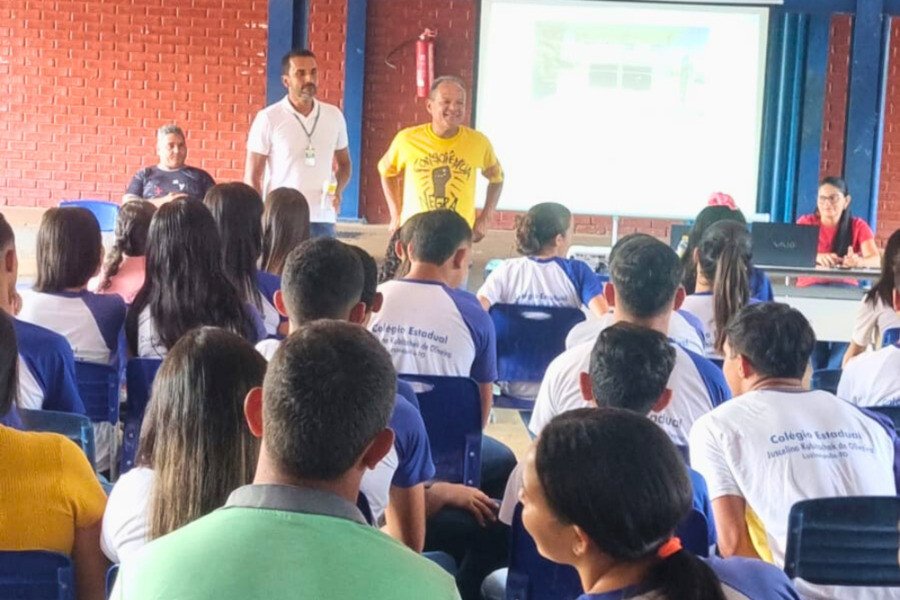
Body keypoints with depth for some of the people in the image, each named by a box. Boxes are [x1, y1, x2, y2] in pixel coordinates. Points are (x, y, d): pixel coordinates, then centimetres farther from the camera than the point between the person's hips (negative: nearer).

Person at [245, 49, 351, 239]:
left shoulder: (334, 116, 8)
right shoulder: (268, 118, -2)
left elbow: (344, 163, 19)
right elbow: (252, 176, -1)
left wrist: (338, 190, -1)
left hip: (323, 218, 3)